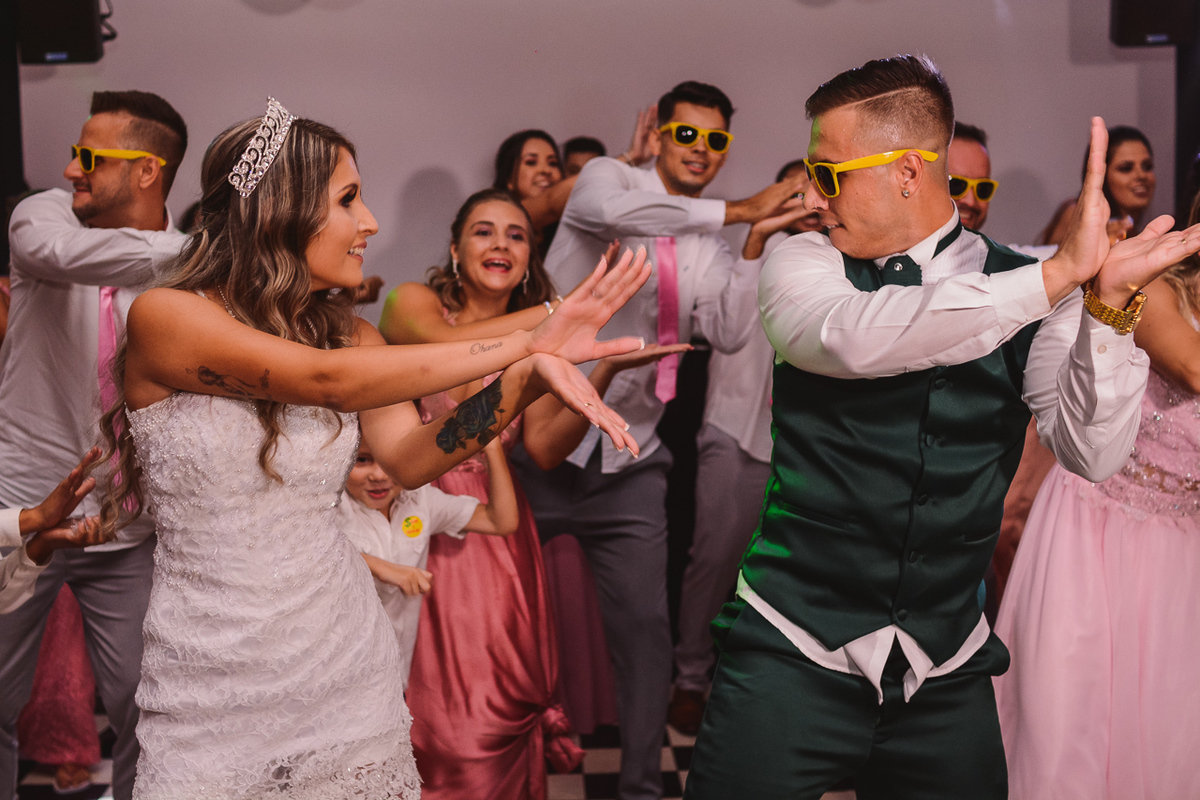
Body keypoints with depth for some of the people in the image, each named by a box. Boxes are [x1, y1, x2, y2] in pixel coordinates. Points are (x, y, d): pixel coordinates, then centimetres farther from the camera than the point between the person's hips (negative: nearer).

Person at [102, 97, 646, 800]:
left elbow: (409, 458, -8)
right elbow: (324, 379, -25)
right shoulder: (165, 319, -14)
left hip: (346, 661, 5)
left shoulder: (346, 330, 5)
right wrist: (527, 341, -24)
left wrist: (528, 380, -24)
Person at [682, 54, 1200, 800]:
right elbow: (851, 340, -27)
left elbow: (1093, 452, -10)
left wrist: (1109, 305, -26)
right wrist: (1057, 275, -29)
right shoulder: (803, 264, -4)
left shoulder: (1020, 284, -1)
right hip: (793, 650, -1)